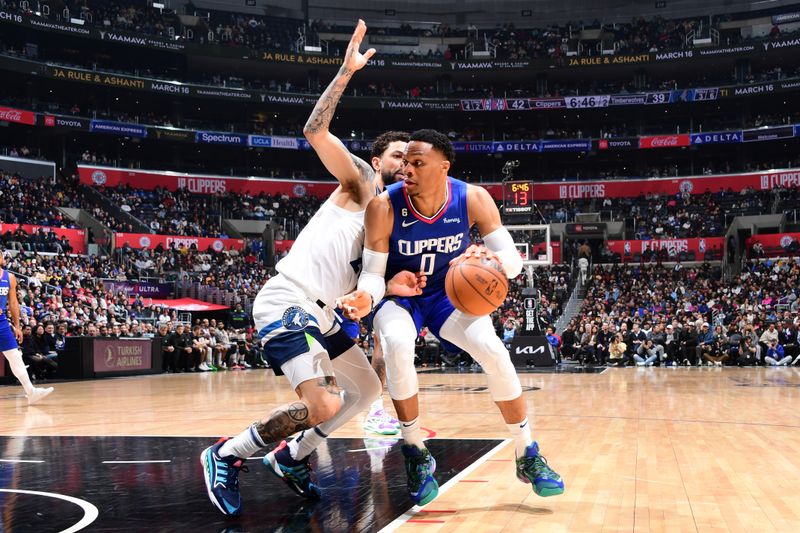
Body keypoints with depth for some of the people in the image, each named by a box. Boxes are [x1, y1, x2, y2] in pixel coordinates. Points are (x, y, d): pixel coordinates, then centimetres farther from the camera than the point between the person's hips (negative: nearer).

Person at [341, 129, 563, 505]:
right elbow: (373, 272, -19)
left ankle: (527, 456, -1)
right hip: (398, 295, -1)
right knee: (397, 344, -34)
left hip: (450, 294, 2)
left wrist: (492, 260, -43)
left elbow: (514, 261, -18)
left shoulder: (473, 199, -21)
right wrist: (366, 299, -43)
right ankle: (416, 455, -15)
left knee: (494, 351, -21)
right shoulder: (384, 206, -25)